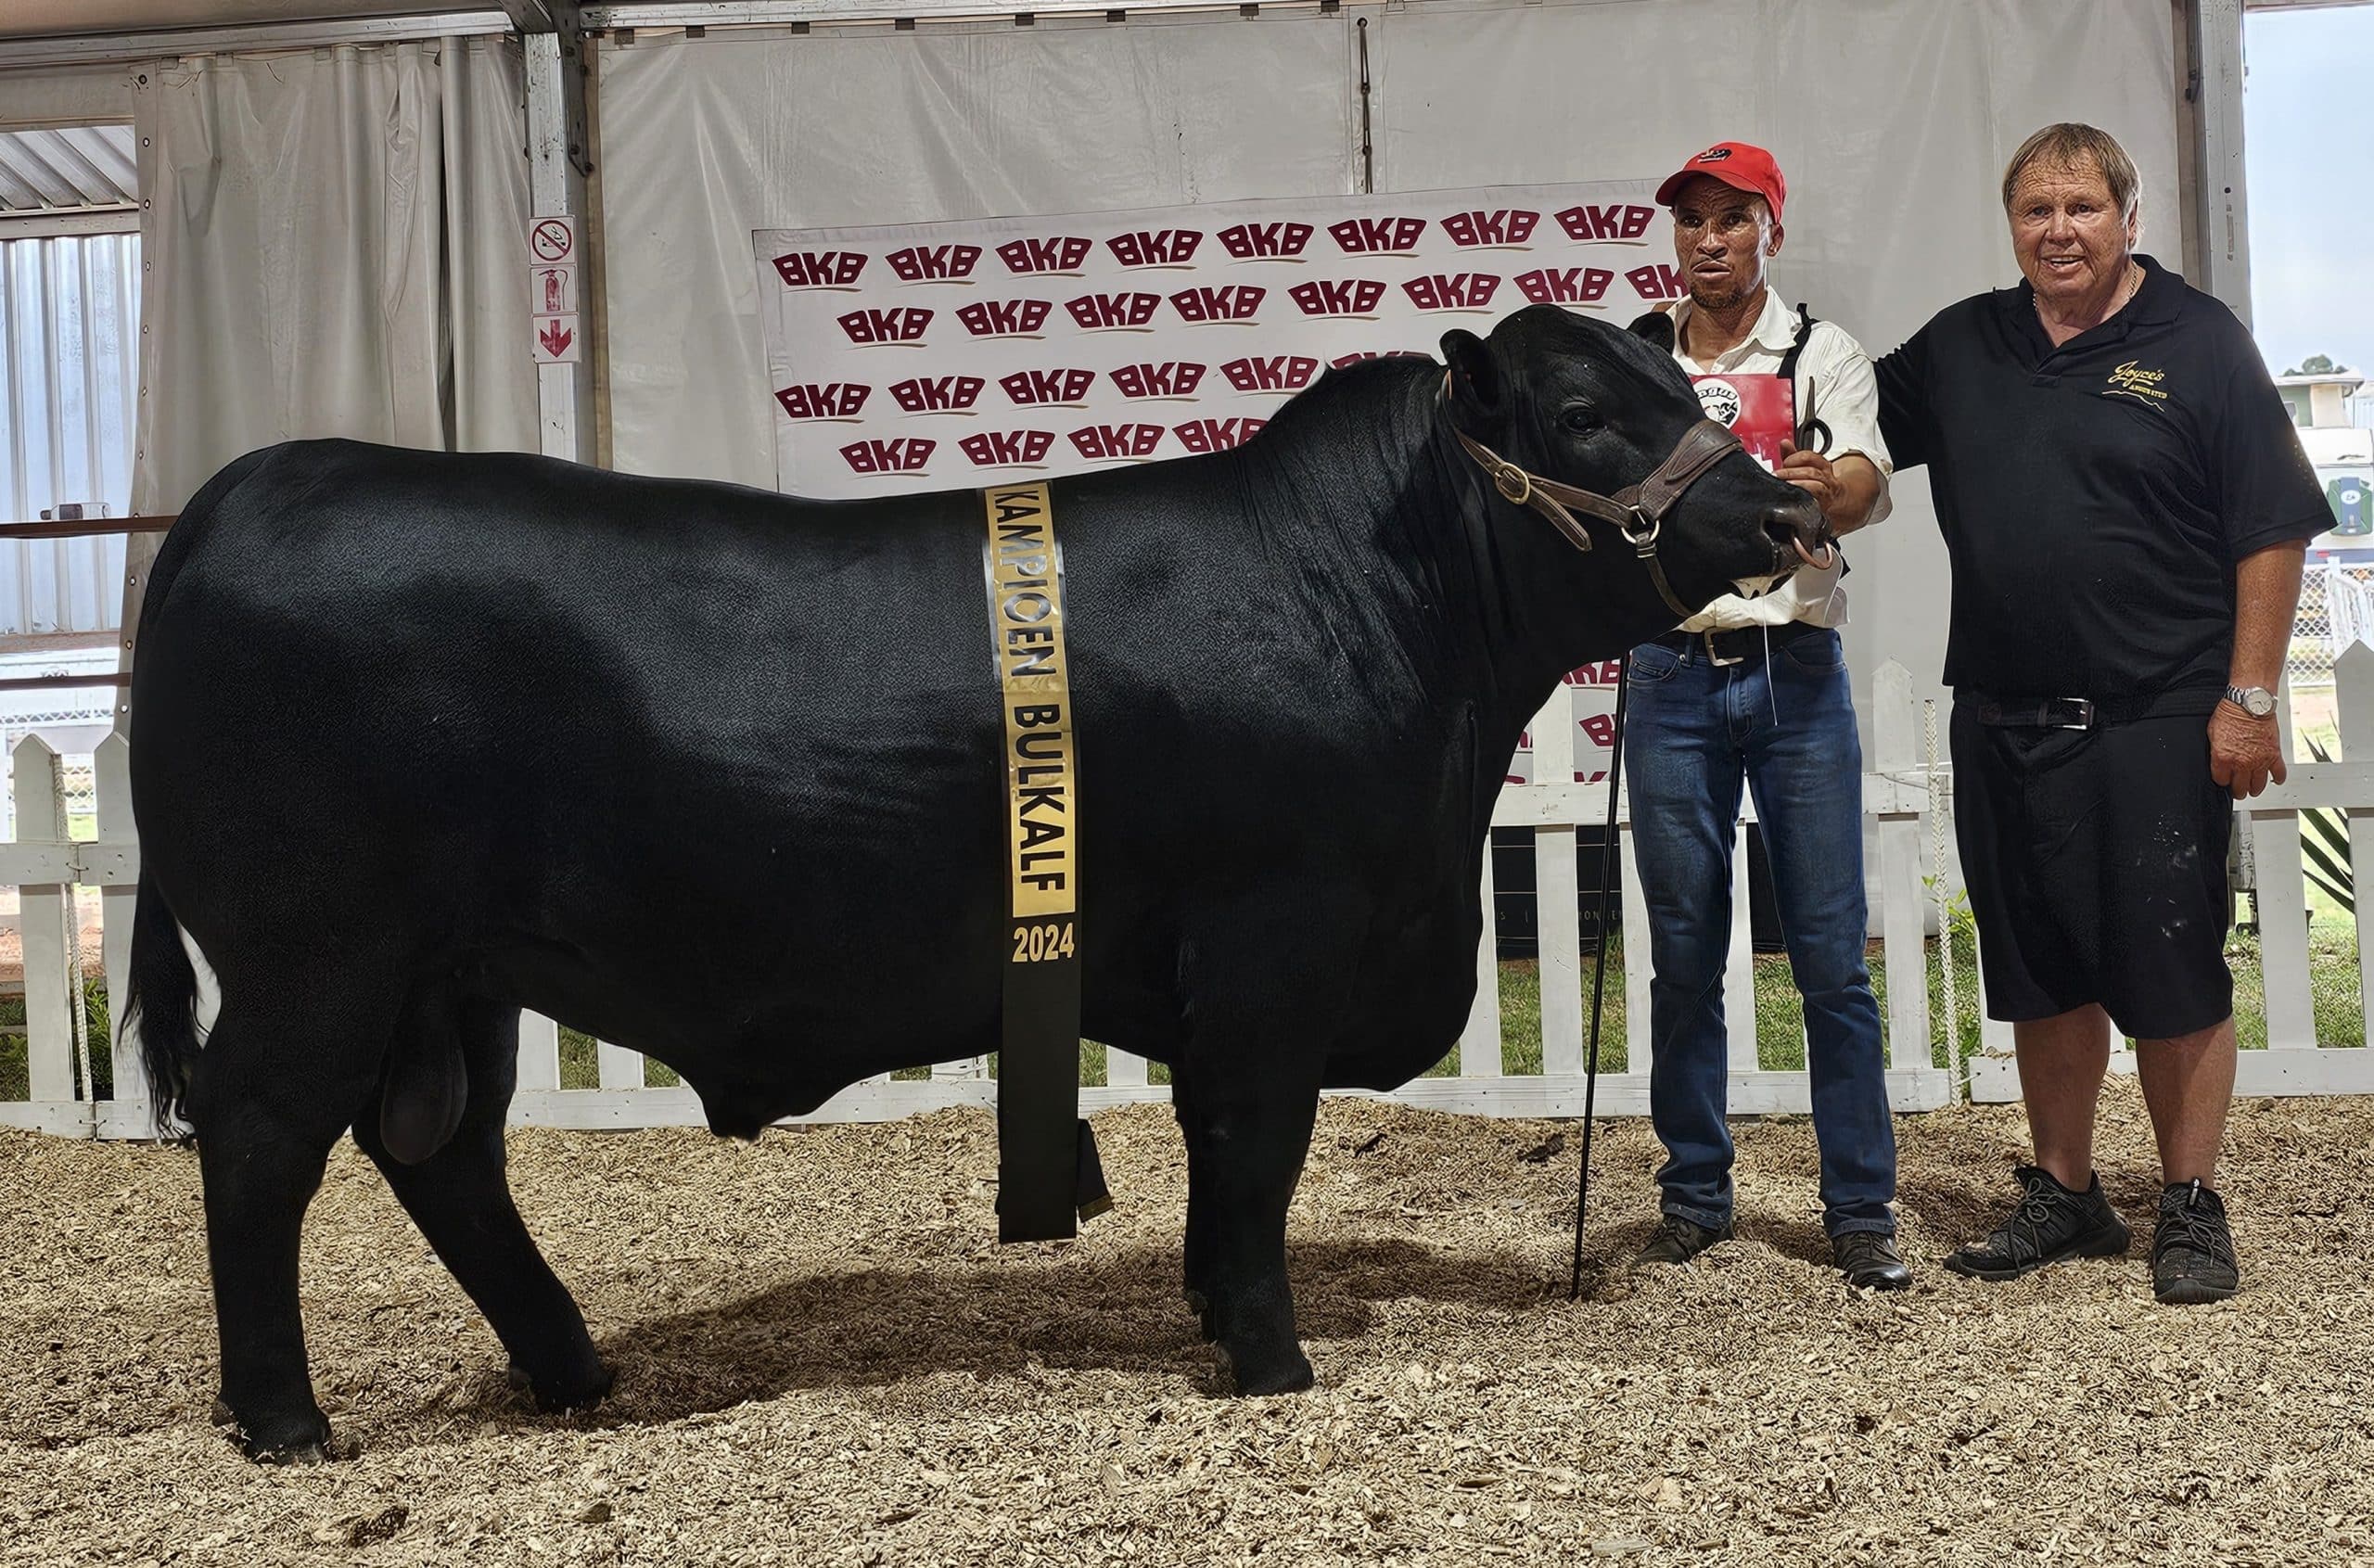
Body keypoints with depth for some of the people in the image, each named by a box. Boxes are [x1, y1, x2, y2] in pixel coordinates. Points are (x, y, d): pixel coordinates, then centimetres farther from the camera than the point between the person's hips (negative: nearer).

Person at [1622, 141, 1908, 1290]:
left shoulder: (1822, 355, 4)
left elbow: (1867, 488, -12)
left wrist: (1826, 488, -35)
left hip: (1795, 669, -2)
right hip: (1672, 674, 2)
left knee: (1830, 950, -2)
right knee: (1683, 951, 6)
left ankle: (1861, 1208, 6)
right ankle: (1695, 1196, 18)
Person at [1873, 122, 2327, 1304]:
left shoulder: (2196, 342, -3)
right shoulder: (1961, 348, 11)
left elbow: (2272, 531, -5)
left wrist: (2248, 697, -10)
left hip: (2158, 721, -4)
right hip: (2004, 720, 5)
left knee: (2173, 971, 1)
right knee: (2040, 972, 12)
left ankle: (2191, 1209, 14)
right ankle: (2064, 1196, 25)